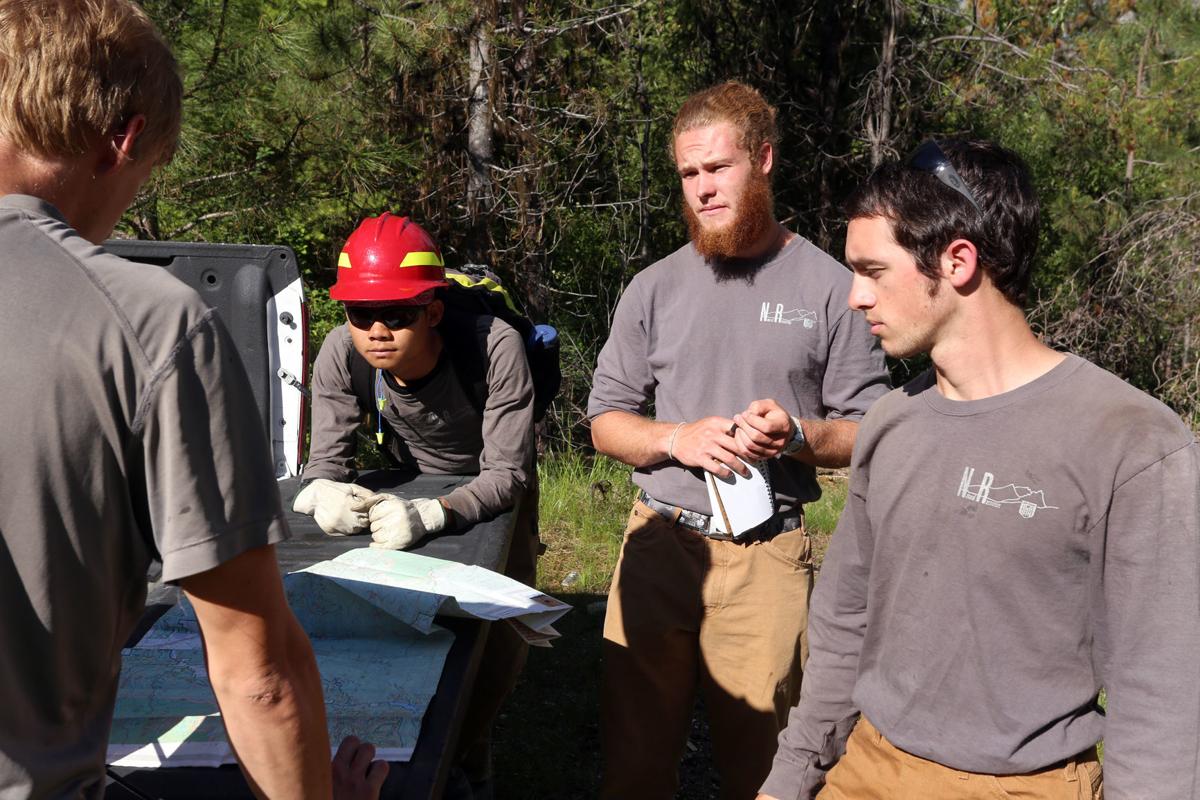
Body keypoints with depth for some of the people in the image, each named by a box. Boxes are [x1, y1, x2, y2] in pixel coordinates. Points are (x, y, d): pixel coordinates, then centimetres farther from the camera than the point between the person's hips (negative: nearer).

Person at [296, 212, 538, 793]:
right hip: (410, 481, 3)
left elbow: (507, 475, -36)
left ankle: (465, 754, 19)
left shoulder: (494, 348, -40)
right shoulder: (340, 356, -29)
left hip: (493, 490, -2)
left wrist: (430, 514, -55)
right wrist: (325, 492, -48)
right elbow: (325, 463, -22)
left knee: (502, 632, -9)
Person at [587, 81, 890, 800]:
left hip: (768, 557, -2)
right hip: (658, 545, 2)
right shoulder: (655, 288, 5)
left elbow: (870, 431, 1)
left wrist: (797, 435, -18)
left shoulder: (829, 287, -2)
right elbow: (606, 421, 8)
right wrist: (679, 438, -11)